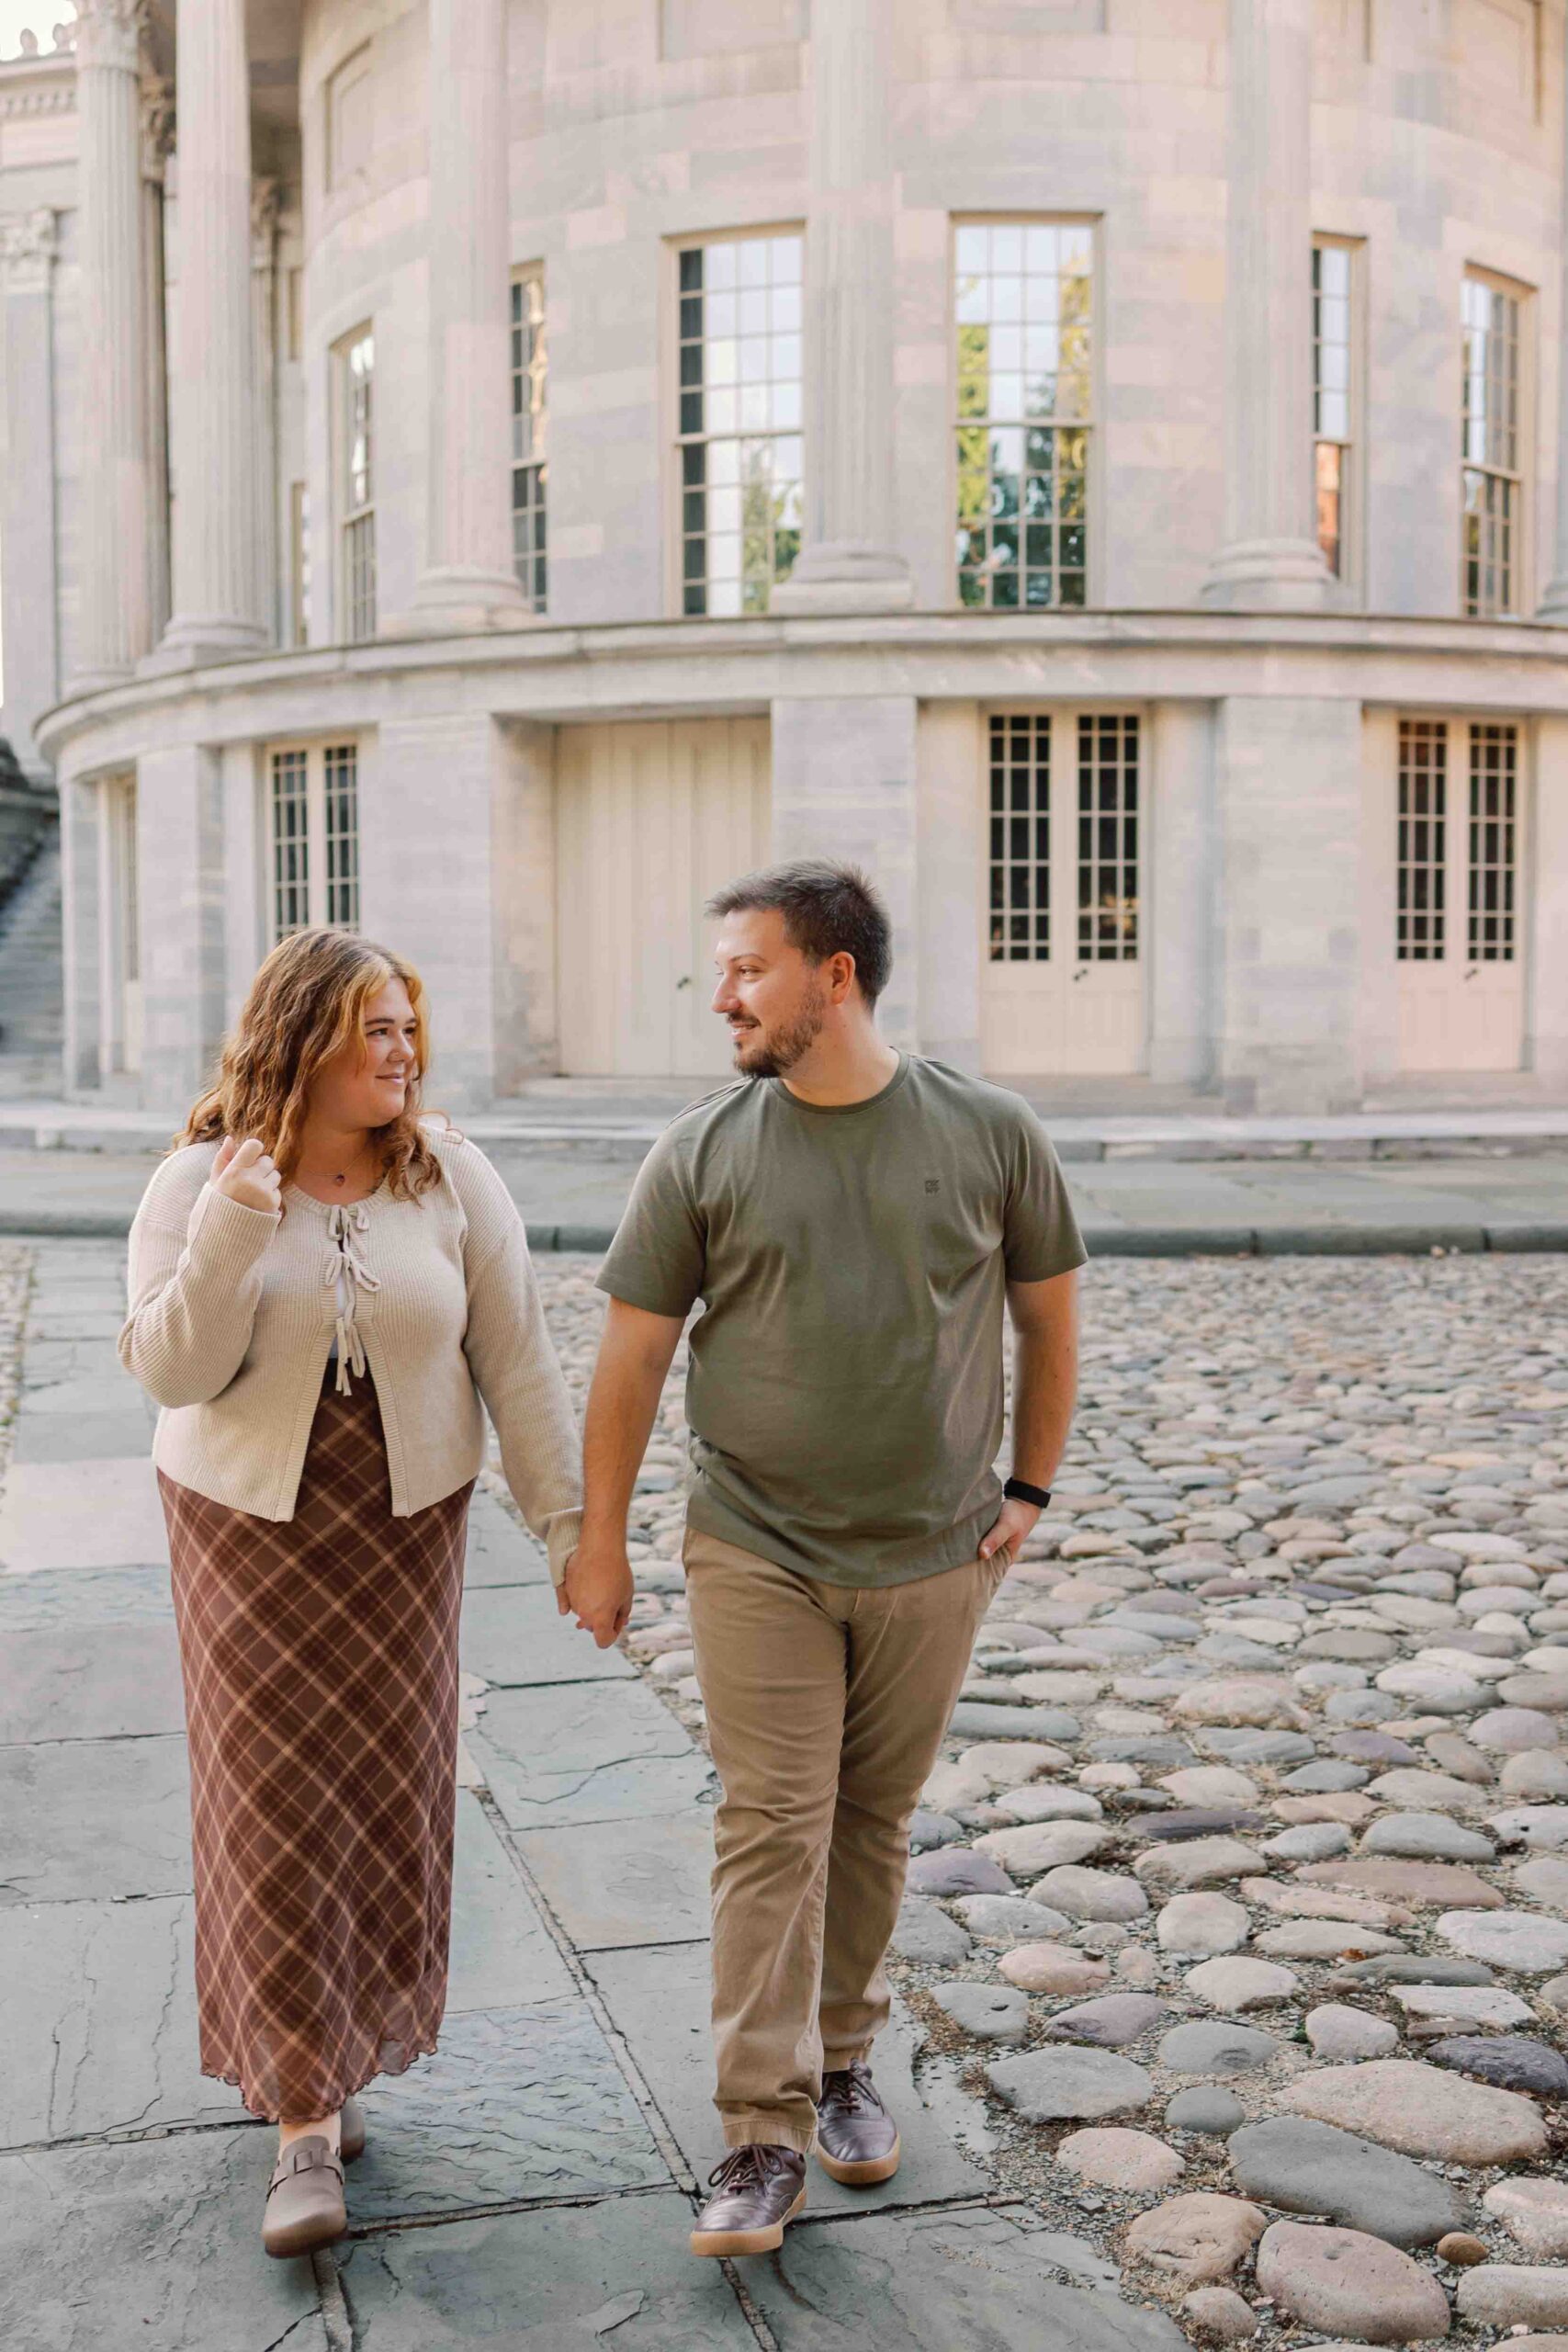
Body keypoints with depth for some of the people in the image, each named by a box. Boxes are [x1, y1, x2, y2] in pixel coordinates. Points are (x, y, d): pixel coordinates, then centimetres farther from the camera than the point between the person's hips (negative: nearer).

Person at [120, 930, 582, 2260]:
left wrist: (567, 1521, -5)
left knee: (383, 1799, 8)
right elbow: (171, 1370, -15)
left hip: (405, 1529, 2)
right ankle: (305, 2125, 6)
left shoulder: (452, 1180, -5)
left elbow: (518, 1363, -3)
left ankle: (341, 2045, 32)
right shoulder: (199, 1182, -7)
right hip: (248, 1532, -1)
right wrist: (233, 1229, -28)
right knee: (277, 1808, -2)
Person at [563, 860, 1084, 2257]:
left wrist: (1029, 1490, 5)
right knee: (771, 1833, -2)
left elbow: (1048, 1315, 8)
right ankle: (766, 2137, 7)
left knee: (875, 1824, 14)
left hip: (932, 1560, 1)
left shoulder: (990, 1134, -3)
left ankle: (844, 2057, 34)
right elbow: (631, 1356, 0)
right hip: (757, 1554, -1)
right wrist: (601, 1546, 1)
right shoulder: (702, 1154, -5)